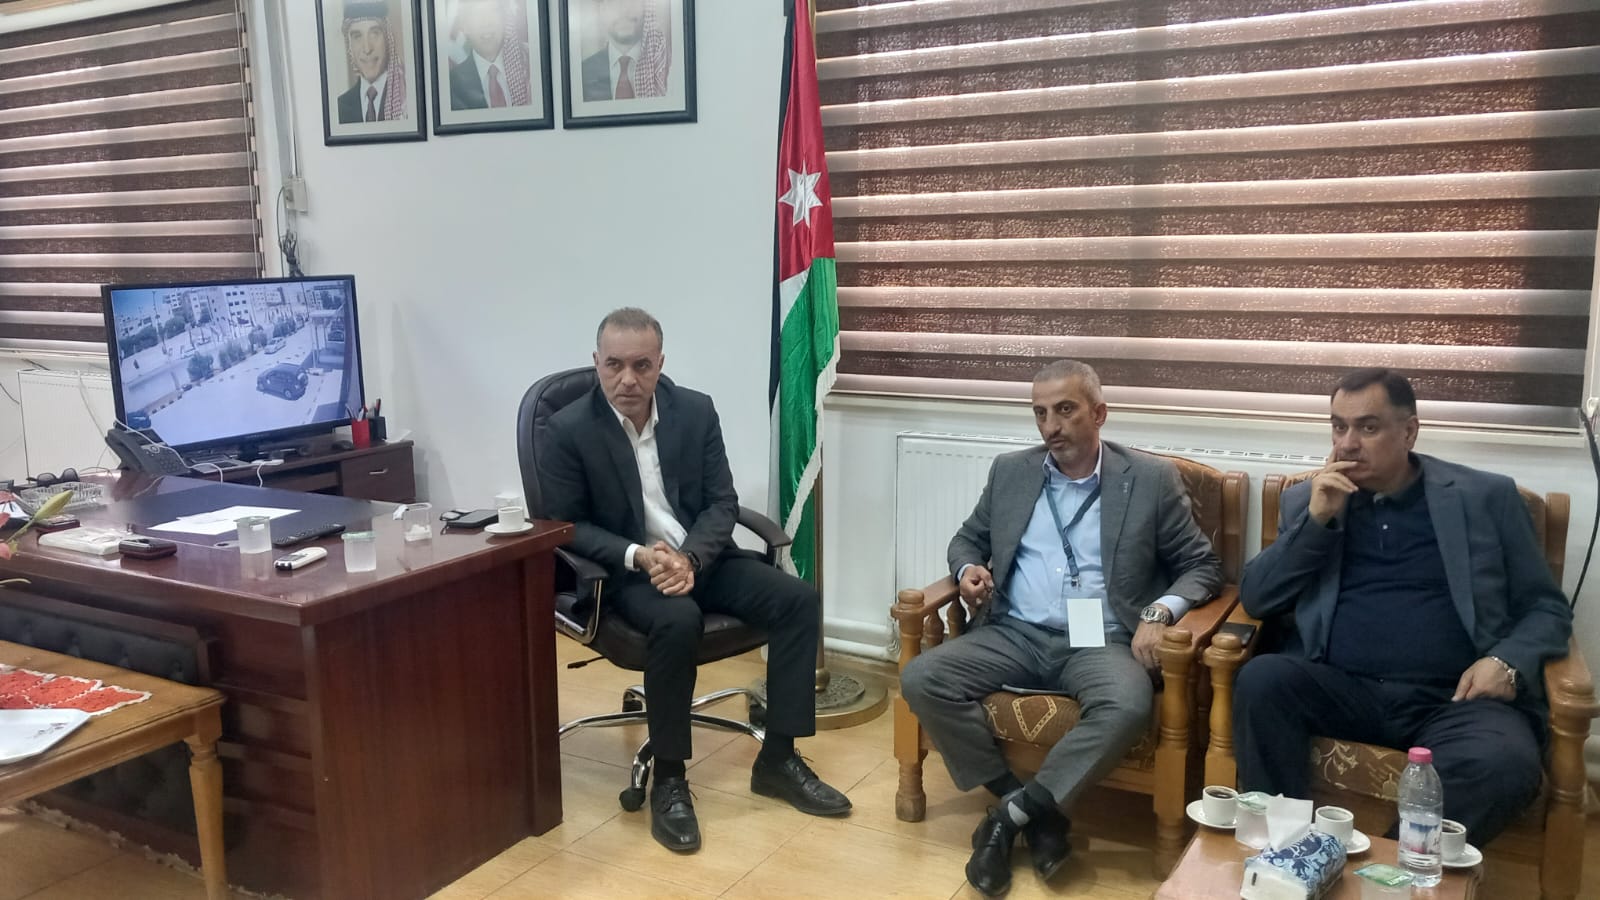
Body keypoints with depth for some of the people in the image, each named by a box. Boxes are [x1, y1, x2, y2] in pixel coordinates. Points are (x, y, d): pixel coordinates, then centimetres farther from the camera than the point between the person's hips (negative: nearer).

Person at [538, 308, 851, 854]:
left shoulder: (696, 410, -1)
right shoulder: (568, 430, -10)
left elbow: (723, 502, 0)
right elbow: (565, 527, -7)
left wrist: (690, 558, -19)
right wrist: (638, 556, -23)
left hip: (700, 555, 5)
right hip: (624, 570, -4)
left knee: (797, 599, -16)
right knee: (677, 621, -36)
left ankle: (778, 758, -4)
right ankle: (668, 778, -18)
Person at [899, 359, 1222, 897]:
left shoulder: (1152, 479, 3)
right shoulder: (1010, 471, 11)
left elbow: (1202, 566, 5)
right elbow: (967, 539, 22)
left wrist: (1160, 611, -15)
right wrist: (968, 569, -2)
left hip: (1101, 642, -3)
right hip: (1015, 635, 3)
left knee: (1128, 707, -36)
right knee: (921, 680, -21)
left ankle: (1012, 815, -18)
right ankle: (1038, 815, -12)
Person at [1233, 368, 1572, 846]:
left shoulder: (1486, 497, 11)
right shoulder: (1306, 499, 14)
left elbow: (1547, 608, 13)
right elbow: (1255, 600, 7)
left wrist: (1507, 662, -8)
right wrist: (1318, 519, -4)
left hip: (1453, 699, -1)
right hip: (1339, 690, 1)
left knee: (1505, 764, -33)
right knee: (1262, 678, -30)